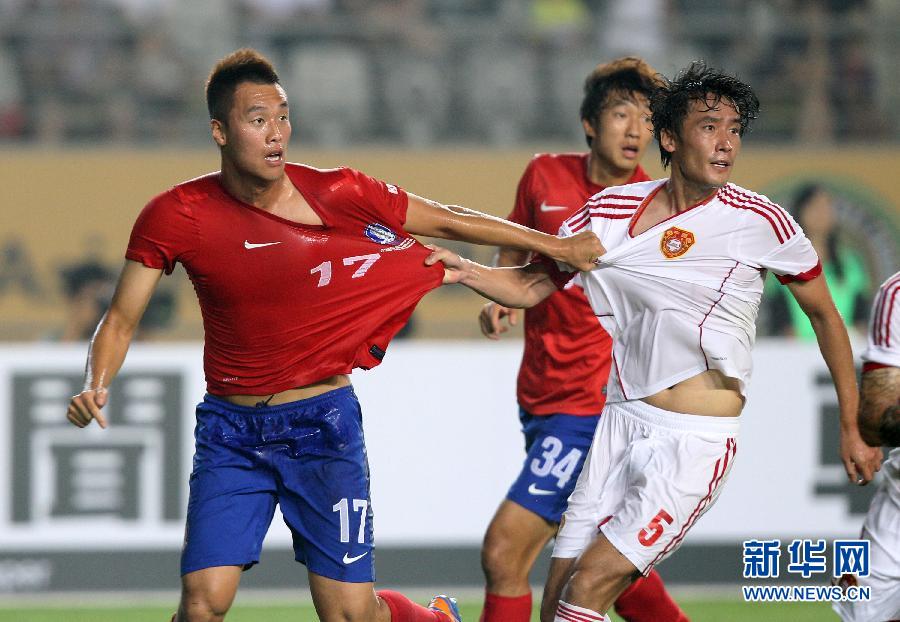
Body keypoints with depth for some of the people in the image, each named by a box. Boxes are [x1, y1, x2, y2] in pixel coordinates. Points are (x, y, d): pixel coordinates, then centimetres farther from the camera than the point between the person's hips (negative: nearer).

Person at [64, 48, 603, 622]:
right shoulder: (176, 216, -8)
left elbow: (449, 222, 4)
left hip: (323, 425, -1)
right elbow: (122, 319, 0)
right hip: (230, 430, 1)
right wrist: (96, 388, -19)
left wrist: (558, 246, 9)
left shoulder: (337, 195, -9)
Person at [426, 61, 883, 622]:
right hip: (621, 422, 5)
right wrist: (465, 271, -11)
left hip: (697, 440, -4)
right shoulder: (613, 209, 1)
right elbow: (533, 286, 9)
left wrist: (853, 430, 6)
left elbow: (824, 314, 4)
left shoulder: (760, 221, -8)